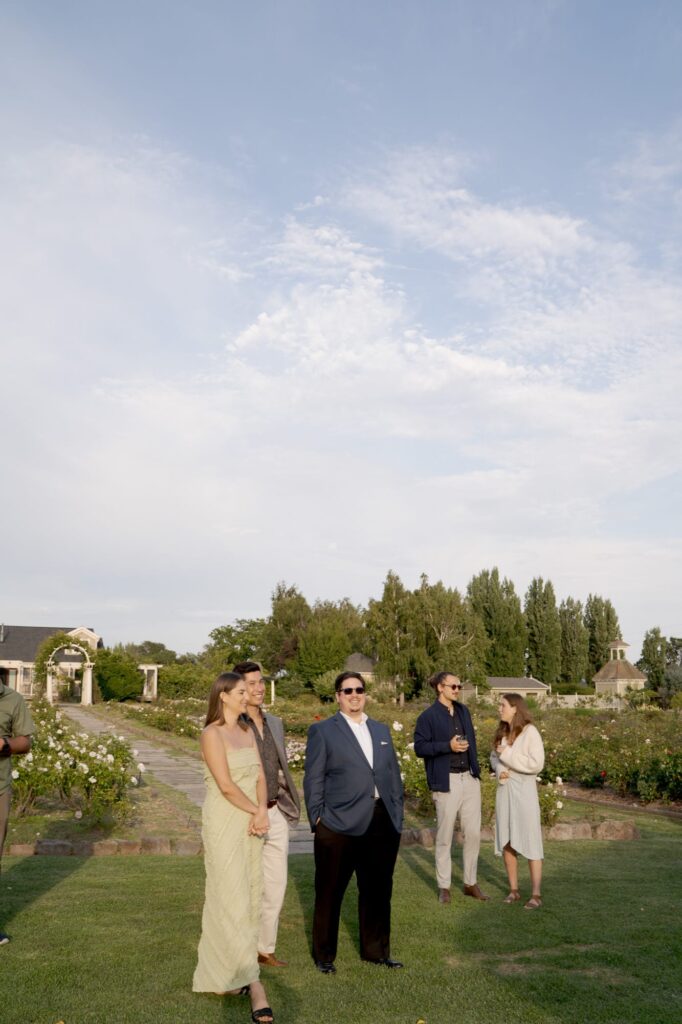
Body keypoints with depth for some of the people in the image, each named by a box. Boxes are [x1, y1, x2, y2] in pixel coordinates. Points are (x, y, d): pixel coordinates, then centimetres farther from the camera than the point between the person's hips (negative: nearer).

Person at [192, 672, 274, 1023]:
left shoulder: (247, 731, 12)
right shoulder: (212, 734, -11)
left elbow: (260, 776, 5)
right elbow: (226, 786, -17)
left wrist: (261, 813, -10)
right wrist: (256, 812, -8)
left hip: (251, 823, 7)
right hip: (224, 822, -7)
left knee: (249, 895, 10)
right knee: (232, 897, -5)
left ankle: (222, 970, 24)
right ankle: (250, 981, -5)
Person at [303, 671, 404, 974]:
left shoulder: (381, 730, 14)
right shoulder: (322, 731, -1)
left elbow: (393, 773, 15)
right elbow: (313, 779, -3)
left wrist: (397, 812, 9)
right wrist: (317, 818, -8)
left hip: (383, 824, 5)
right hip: (338, 825, -4)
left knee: (378, 891, 14)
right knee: (330, 893, 8)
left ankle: (376, 950, 31)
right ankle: (324, 955, 24)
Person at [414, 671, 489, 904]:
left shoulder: (463, 711, 12)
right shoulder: (428, 716, -7)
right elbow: (420, 747, -11)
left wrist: (476, 768, 13)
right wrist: (448, 746, -20)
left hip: (470, 778, 6)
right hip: (446, 781, -6)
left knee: (473, 833, 7)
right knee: (445, 836, 3)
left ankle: (470, 883, 20)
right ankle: (443, 887, 15)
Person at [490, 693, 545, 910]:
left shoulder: (530, 732, -12)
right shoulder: (502, 732, 8)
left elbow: (537, 764, -18)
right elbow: (494, 757, 17)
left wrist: (508, 755, -15)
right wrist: (499, 770, -5)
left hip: (524, 791, -7)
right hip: (504, 790, 7)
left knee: (530, 842, -2)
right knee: (506, 842, 10)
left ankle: (536, 894, 4)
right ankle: (514, 890, 20)